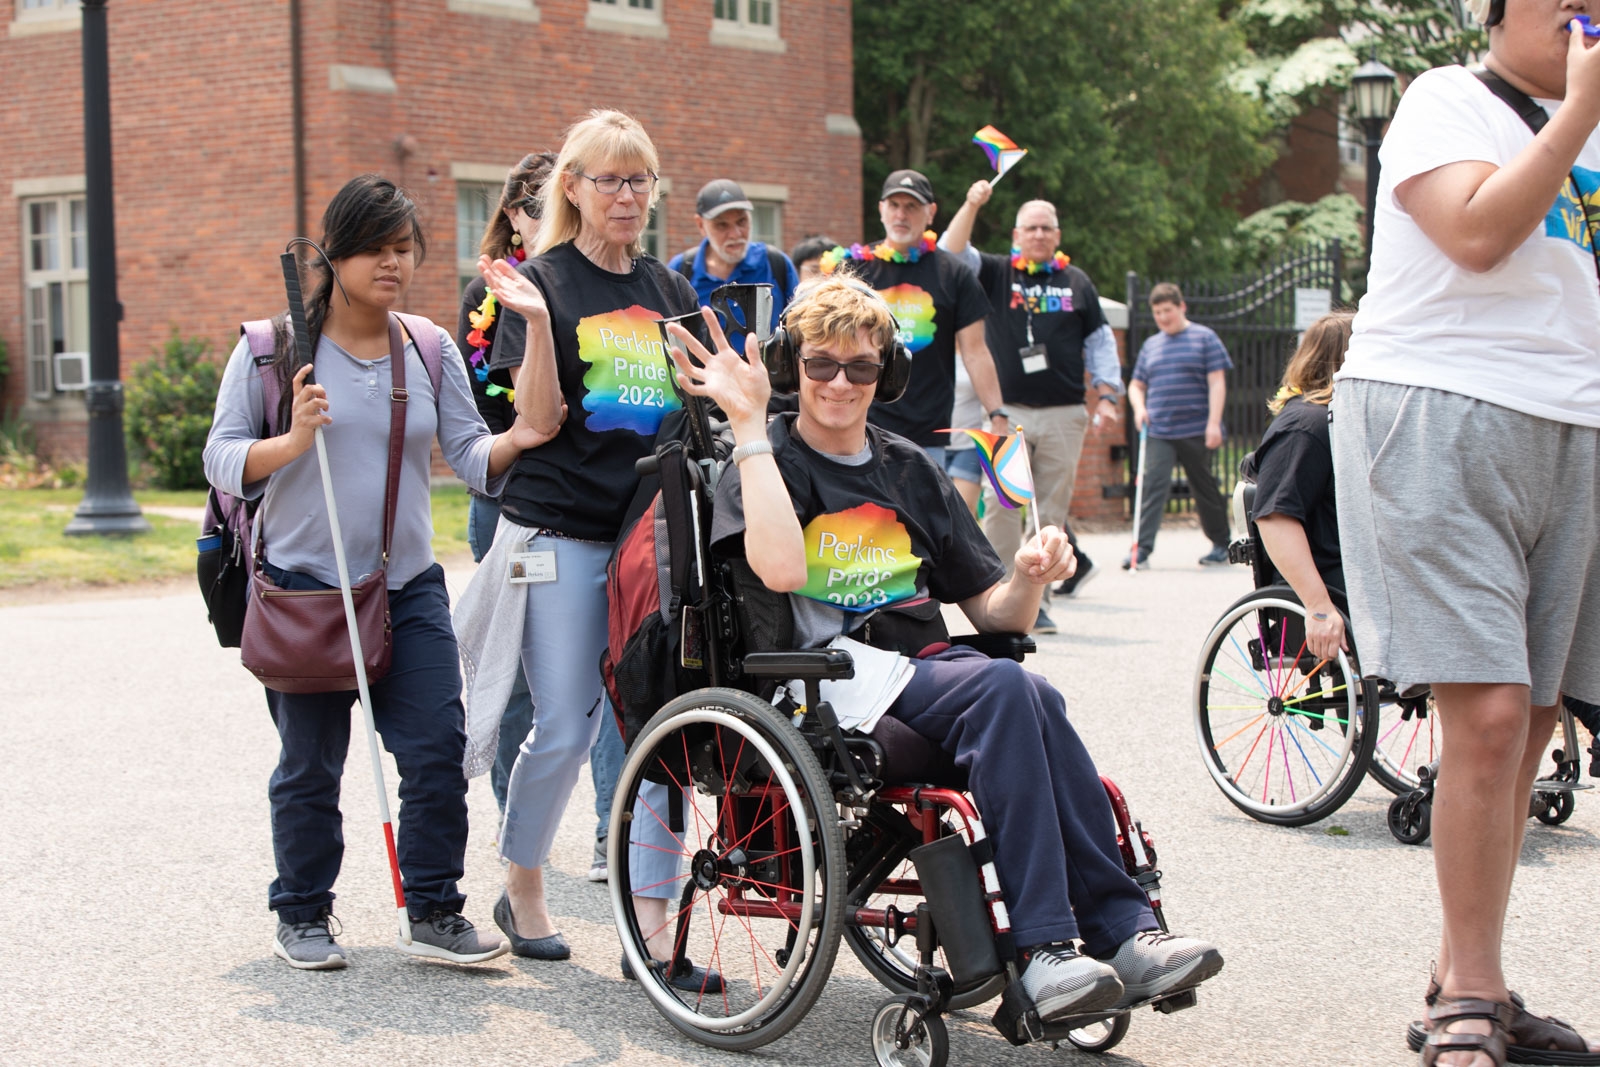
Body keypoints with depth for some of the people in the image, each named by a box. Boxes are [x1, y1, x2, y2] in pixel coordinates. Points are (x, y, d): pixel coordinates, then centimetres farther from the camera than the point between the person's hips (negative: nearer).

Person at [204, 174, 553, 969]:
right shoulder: (272, 349, -2)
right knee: (311, 767, 7)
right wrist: (292, 443, -22)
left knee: (439, 751, -4)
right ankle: (302, 916, 24)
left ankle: (435, 914, 9)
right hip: (303, 587, -3)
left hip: (409, 587, 3)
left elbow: (469, 453, 3)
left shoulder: (432, 349, 7)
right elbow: (222, 459, -4)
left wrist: (514, 441, -18)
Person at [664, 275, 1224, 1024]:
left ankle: (1121, 934, -31)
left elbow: (991, 613, 19)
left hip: (922, 669, 5)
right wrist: (747, 423, -13)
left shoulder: (909, 471, 22)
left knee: (1030, 696, -29)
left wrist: (1029, 578, -4)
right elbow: (781, 568, -17)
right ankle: (1043, 947, -34)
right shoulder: (768, 462, 7)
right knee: (1004, 689, -30)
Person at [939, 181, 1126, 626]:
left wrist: (1107, 395, 7)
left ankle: (1037, 601, 6)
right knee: (1000, 505, -8)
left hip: (1064, 414, 1)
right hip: (1007, 411, -1)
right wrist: (971, 205, -14)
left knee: (1052, 510, 1)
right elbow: (951, 254, -3)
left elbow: (1100, 341, 16)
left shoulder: (1076, 282, 14)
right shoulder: (995, 273, 10)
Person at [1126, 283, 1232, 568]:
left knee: (1205, 489, 7)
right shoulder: (1150, 345, 16)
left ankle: (1221, 545, 21)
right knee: (1153, 485, -11)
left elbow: (1217, 382, -4)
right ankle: (1142, 547, -16)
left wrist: (1214, 422, -13)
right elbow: (1136, 385, 23)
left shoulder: (1204, 337, 2)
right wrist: (1139, 407, 1)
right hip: (1159, 433, 3)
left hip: (1197, 432, -3)